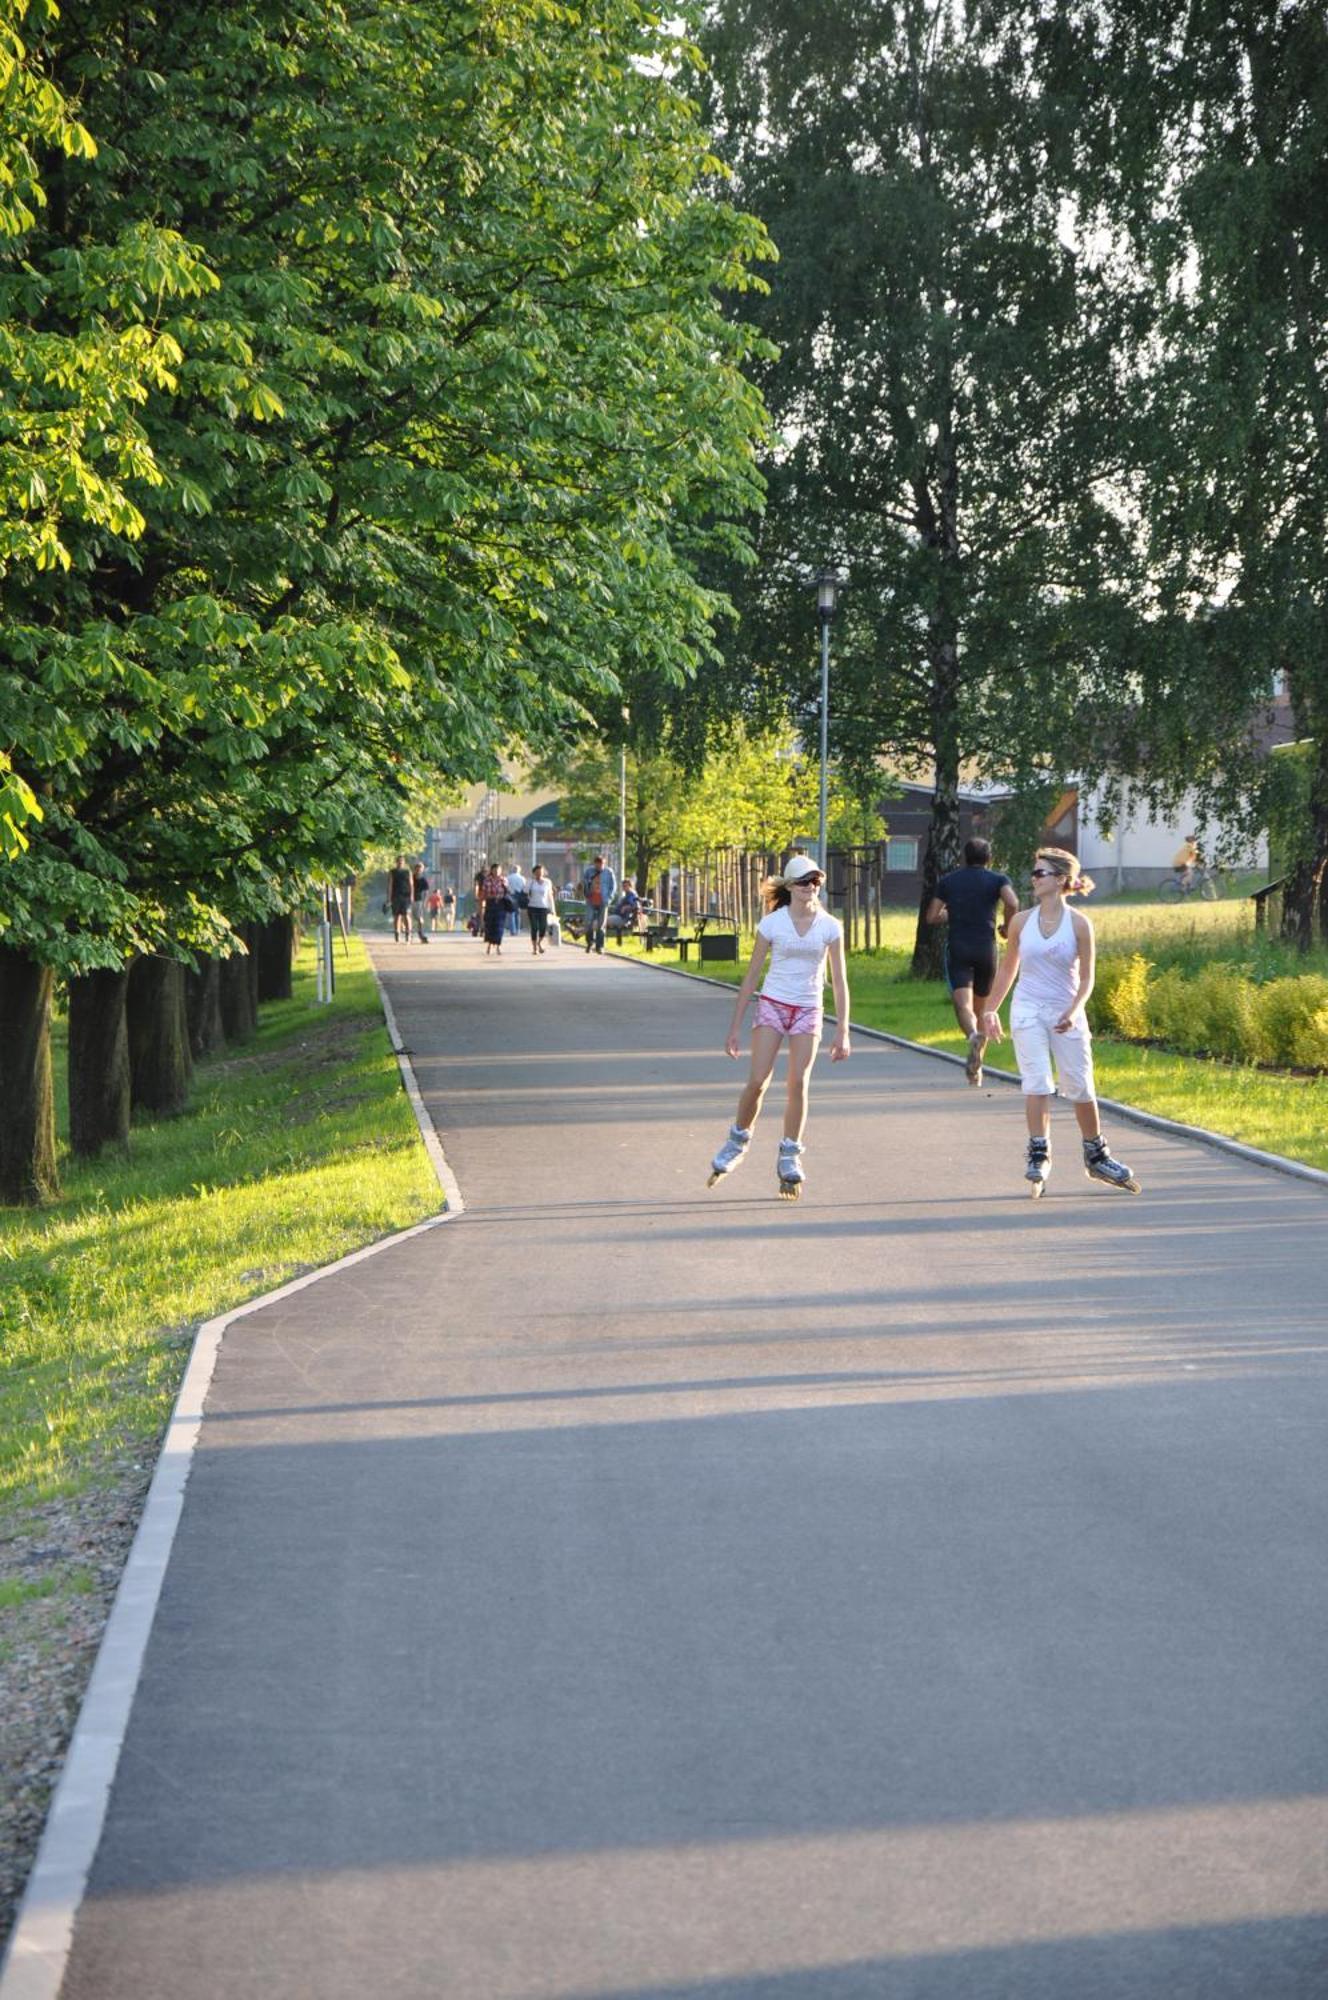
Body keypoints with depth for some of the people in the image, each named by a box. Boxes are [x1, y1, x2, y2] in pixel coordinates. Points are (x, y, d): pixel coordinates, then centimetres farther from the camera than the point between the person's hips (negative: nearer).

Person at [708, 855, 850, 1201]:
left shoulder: (830, 926, -2)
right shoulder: (771, 923, -4)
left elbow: (839, 982, 1)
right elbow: (751, 977, 2)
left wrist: (842, 1032, -5)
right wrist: (735, 1027, 1)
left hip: (808, 1011, 1)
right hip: (772, 1005, -1)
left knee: (798, 1083, -9)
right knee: (758, 1081, -9)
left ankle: (790, 1156, 4)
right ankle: (738, 1139, 15)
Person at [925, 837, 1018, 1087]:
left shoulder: (948, 881, 12)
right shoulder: (998, 880, 5)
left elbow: (931, 916, 10)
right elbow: (1012, 903, -15)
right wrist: (1007, 927, 2)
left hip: (957, 948, 0)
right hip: (986, 948, 1)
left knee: (963, 1004, -13)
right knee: (983, 1008, 15)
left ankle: (974, 1035, -46)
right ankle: (976, 1067, 20)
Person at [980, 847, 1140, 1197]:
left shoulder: (1078, 924, -6)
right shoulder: (1022, 922, 2)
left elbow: (1086, 977, -3)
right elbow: (1008, 969, 13)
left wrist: (1074, 1011, -18)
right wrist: (991, 1010, 13)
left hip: (1066, 1014, -1)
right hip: (1028, 1011, 1)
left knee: (1081, 1088, 6)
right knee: (1037, 1083, -13)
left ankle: (1096, 1156, 22)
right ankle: (1039, 1156, -8)